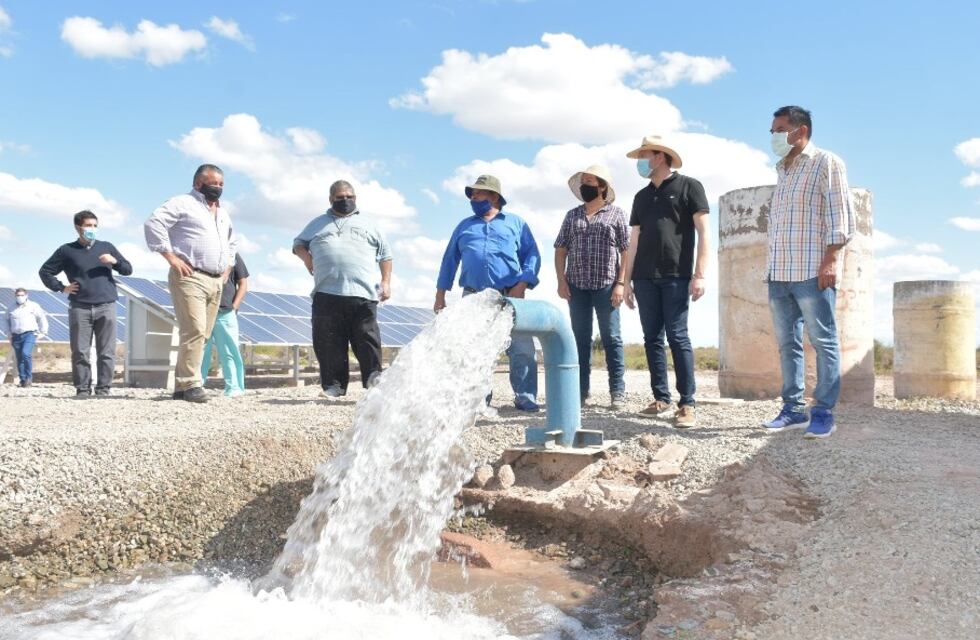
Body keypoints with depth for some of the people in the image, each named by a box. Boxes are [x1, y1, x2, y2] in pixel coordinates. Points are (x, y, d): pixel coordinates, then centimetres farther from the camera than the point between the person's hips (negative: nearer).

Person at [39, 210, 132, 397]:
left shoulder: (107, 247, 14)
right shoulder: (67, 250, 10)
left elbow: (128, 269, 15)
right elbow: (45, 271, 17)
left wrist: (115, 261, -4)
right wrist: (61, 288, 4)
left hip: (106, 306, 1)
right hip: (79, 308, 0)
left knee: (106, 353, -2)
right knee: (80, 352, -2)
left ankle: (103, 389, 3)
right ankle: (82, 390, 4)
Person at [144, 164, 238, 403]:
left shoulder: (222, 213, 25)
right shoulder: (183, 203, 1)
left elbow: (233, 241, 40)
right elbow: (153, 224, -12)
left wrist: (228, 266, 25)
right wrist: (171, 257, -16)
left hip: (216, 282, 8)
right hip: (190, 277, -7)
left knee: (202, 335, 5)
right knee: (194, 331, -17)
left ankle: (182, 387, 10)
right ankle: (190, 384, -13)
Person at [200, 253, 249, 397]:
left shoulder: (232, 254, 6)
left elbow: (243, 284, 6)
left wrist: (234, 306, -5)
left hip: (225, 312, -2)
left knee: (229, 352, 0)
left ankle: (233, 388, 3)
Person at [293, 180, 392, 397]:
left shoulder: (368, 223, 21)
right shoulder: (318, 223, 24)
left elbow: (385, 255, 18)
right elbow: (298, 243, 28)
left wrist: (386, 282, 5)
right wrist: (306, 258, 5)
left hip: (363, 294, -1)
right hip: (327, 294, 2)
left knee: (368, 342, -7)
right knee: (329, 343, -1)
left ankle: (374, 384, -7)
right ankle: (333, 386, 5)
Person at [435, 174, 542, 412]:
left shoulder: (515, 222, 13)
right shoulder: (464, 226, 21)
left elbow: (532, 255, 5)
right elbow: (450, 260, 20)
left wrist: (521, 285, -10)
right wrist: (440, 294, 12)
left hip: (509, 297, -2)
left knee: (522, 348, -7)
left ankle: (525, 398, 0)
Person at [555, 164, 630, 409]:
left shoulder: (616, 214, 4)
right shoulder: (572, 215, 13)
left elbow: (626, 251, 0)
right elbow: (560, 250, 12)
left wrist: (621, 283, -9)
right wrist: (561, 280, 0)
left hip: (606, 286, -3)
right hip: (577, 287, 3)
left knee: (611, 338, 0)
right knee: (580, 338, 7)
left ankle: (618, 391, 3)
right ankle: (580, 389, 14)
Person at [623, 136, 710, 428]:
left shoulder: (689, 187, 4)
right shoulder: (642, 197, 20)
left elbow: (703, 232, -3)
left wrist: (699, 274, -12)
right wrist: (627, 280, 13)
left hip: (676, 276, -5)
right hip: (644, 277, 6)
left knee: (677, 337, -8)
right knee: (652, 338, 4)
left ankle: (687, 404, -3)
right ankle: (661, 398, 11)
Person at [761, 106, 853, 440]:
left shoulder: (826, 162, 1)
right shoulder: (781, 170, 21)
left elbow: (839, 212, -7)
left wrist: (831, 259, -16)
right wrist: (771, 267, 16)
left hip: (812, 271, -7)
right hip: (778, 273, 7)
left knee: (823, 342, -3)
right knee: (787, 344, 6)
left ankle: (823, 413, 0)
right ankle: (793, 409, 11)